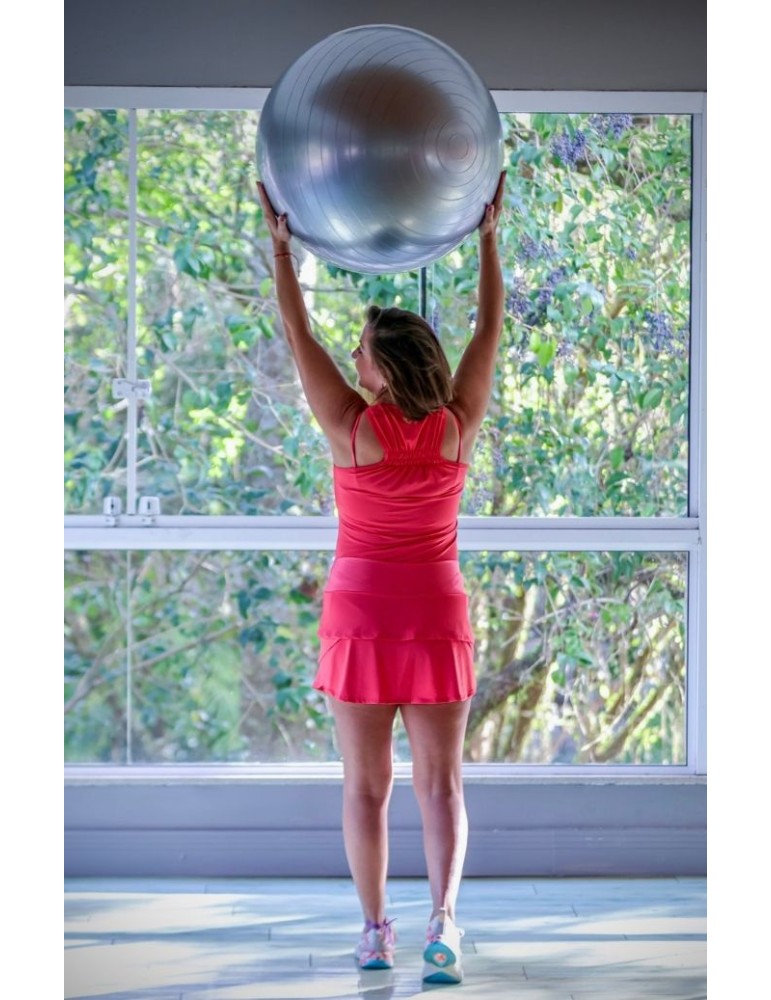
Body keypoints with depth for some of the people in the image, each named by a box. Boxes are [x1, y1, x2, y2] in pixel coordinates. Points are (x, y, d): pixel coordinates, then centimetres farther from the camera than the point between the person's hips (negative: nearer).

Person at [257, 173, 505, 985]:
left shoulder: (352, 428, -13)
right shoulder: (458, 427, -7)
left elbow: (297, 333, -4)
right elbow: (490, 327, 4)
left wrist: (281, 245, 3)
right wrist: (487, 237, 12)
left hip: (360, 612, -1)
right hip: (436, 613, 1)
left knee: (366, 783, 7)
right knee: (440, 780, 4)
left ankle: (375, 931, 9)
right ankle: (443, 916, -13)